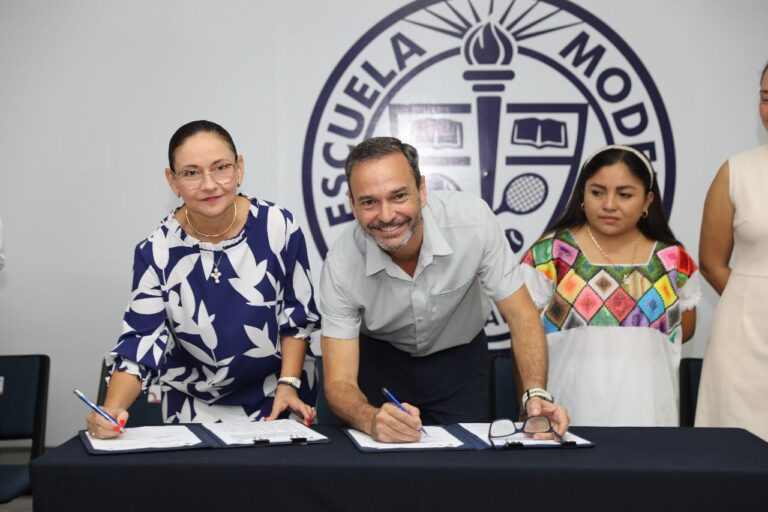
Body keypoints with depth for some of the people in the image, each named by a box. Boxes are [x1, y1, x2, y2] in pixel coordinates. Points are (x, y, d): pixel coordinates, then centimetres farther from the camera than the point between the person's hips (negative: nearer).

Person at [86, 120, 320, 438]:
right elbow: (141, 340, -11)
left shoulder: (278, 227, -11)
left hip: (277, 399, 0)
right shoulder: (157, 251, -11)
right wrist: (112, 408, -27)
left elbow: (297, 315, 0)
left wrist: (288, 385, -8)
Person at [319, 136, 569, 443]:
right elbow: (339, 382, -28)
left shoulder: (472, 218, -29)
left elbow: (520, 315, -19)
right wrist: (371, 420, -50)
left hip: (460, 357, 1)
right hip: (380, 357, 0)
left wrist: (537, 395, -35)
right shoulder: (341, 265, -28)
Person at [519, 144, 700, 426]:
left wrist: (640, 345, 2)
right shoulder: (551, 253, -4)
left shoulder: (673, 260, 3)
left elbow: (685, 328, 17)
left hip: (646, 402, 2)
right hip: (570, 400, -2)